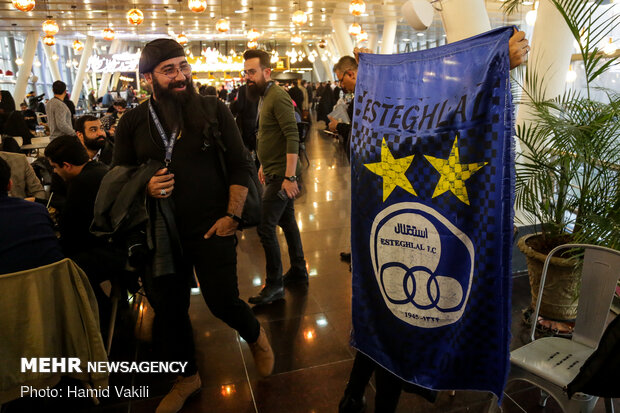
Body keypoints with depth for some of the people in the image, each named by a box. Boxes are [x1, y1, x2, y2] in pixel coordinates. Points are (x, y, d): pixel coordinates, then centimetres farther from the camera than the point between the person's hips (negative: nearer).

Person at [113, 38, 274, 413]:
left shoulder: (214, 110, -3)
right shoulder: (132, 122, 2)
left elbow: (240, 165, -2)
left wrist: (232, 215, -9)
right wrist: (145, 187, -13)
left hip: (212, 228, -3)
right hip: (160, 233, 3)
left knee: (222, 301, -1)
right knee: (168, 310, 13)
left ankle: (256, 336, 36)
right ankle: (188, 377, 39)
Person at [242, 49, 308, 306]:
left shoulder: (278, 97, -17)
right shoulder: (264, 97, 13)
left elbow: (293, 138, -24)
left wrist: (290, 177, -27)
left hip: (282, 175, -10)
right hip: (275, 172, 10)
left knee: (265, 227, -8)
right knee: (287, 222, 17)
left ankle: (274, 285, 5)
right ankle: (298, 272, 31)